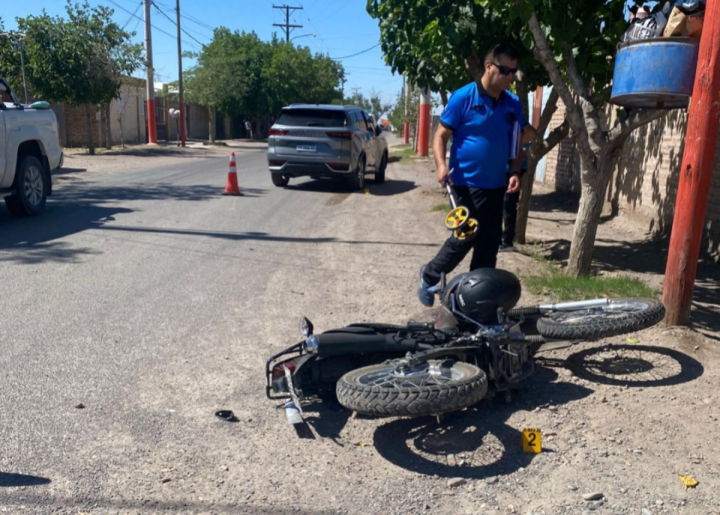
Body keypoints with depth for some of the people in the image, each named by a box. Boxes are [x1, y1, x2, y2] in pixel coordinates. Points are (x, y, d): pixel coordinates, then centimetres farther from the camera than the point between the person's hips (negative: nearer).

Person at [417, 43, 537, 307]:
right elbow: (441, 135, -7)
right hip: (466, 183, -6)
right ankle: (429, 275, 16)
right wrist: (441, 165, -23)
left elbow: (518, 141, 16)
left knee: (490, 242, 8)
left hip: (496, 185, 6)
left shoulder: (513, 104, 7)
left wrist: (515, 172, 1)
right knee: (466, 236, -7)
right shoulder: (463, 97, -8)